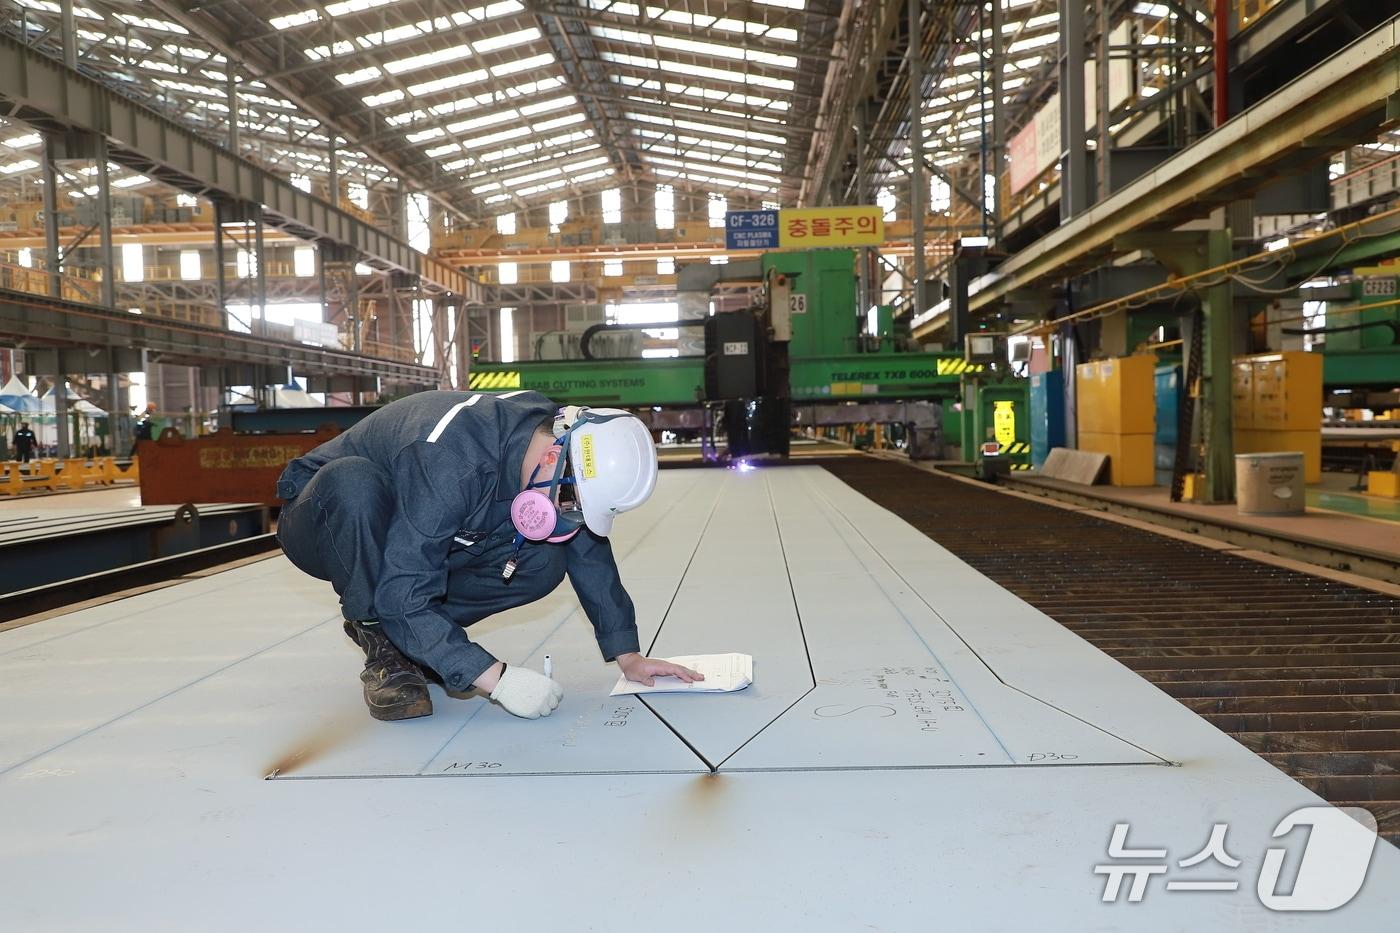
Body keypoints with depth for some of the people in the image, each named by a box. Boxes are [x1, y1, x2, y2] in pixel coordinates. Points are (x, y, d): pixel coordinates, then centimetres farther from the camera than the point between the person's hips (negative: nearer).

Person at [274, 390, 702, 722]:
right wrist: (496, 678, -38)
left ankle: (413, 638, 3)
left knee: (545, 562, -15)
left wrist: (628, 657, -7)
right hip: (323, 522, -5)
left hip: (425, 535, 6)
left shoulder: (552, 428, -16)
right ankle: (382, 645, -19)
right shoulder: (451, 462, -39)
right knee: (356, 481, -41)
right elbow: (402, 597, -38)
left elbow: (590, 551, -5)